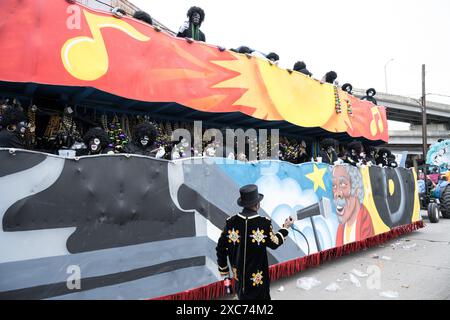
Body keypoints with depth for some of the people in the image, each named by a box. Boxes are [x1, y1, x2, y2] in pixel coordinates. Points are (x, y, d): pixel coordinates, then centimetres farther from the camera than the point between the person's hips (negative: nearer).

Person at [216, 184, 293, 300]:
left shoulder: (231, 222, -13)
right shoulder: (264, 223, -20)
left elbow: (221, 248, -5)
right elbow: (274, 243, -4)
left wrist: (224, 269, 10)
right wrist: (285, 228, 11)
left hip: (239, 274, 3)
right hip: (258, 278, -3)